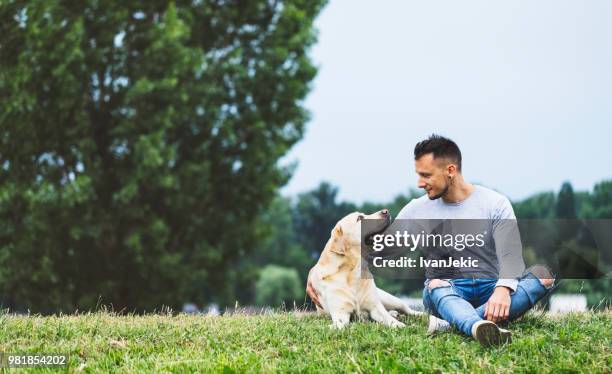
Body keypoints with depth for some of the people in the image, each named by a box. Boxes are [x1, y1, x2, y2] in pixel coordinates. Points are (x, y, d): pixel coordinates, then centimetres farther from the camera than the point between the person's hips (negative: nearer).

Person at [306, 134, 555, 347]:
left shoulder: (495, 204, -3)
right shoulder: (416, 211, 4)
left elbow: (510, 255, -17)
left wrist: (503, 288, -40)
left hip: (489, 290, 0)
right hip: (446, 290, 0)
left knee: (542, 275, -29)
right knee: (437, 285, -36)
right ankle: (480, 328, -69)